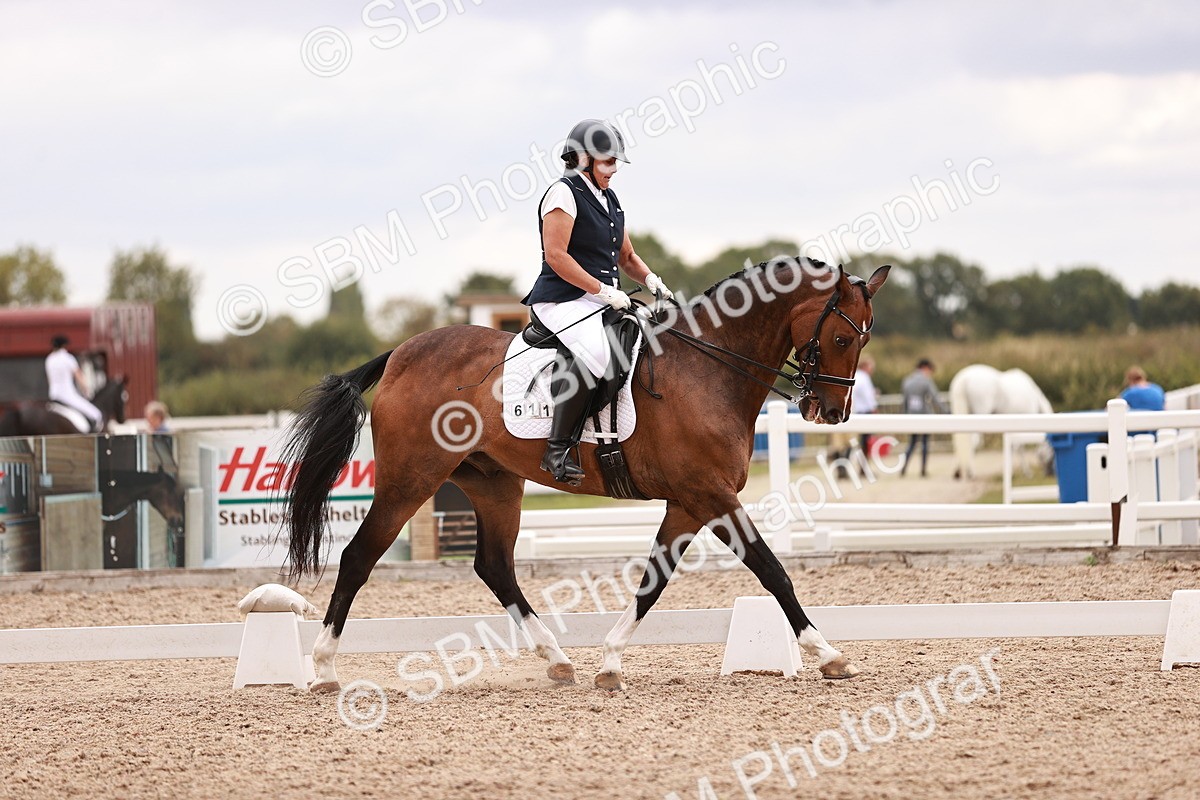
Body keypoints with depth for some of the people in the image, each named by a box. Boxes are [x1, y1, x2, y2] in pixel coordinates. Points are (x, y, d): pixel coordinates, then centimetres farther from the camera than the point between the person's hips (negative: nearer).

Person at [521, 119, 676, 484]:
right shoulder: (564, 193, -7)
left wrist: (651, 280, 5)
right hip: (564, 300, -10)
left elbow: (626, 256, 27)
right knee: (594, 352, -36)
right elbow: (556, 255, -16)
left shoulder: (609, 199, 21)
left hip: (602, 301, 10)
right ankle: (558, 449, -34)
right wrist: (603, 290, -19)